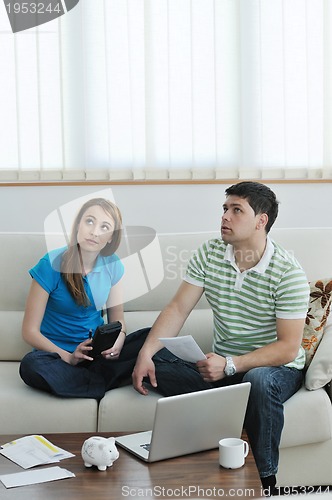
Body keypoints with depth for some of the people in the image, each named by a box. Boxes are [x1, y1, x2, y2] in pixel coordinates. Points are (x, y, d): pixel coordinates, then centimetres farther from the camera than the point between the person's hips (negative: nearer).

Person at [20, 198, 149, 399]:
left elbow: (117, 316, 8)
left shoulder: (113, 265, 0)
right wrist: (69, 358, -25)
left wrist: (118, 340, -17)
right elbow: (30, 331, -12)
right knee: (31, 365, -36)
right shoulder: (52, 264, -13)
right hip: (59, 353, -3)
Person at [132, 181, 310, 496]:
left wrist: (230, 365, -29)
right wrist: (146, 354, -18)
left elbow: (288, 347, -19)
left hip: (276, 367, -4)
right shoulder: (209, 254, -1)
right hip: (222, 365, 5)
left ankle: (265, 481, -24)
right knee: (153, 363, -17)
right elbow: (178, 309, -4)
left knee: (259, 381, -40)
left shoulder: (288, 273, -16)